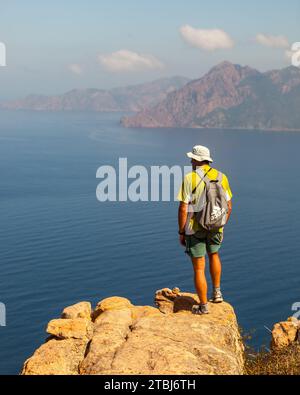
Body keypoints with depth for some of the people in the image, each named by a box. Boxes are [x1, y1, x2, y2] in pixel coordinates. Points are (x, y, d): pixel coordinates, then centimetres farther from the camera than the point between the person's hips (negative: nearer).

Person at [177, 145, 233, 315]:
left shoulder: (190, 178, -13)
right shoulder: (221, 177, 0)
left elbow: (183, 209, -14)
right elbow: (229, 206, 4)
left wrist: (181, 232, -4)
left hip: (195, 229, -4)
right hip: (215, 228, 4)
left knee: (199, 268, 6)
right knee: (214, 255, 32)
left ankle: (203, 306, 13)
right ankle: (217, 292, 31)